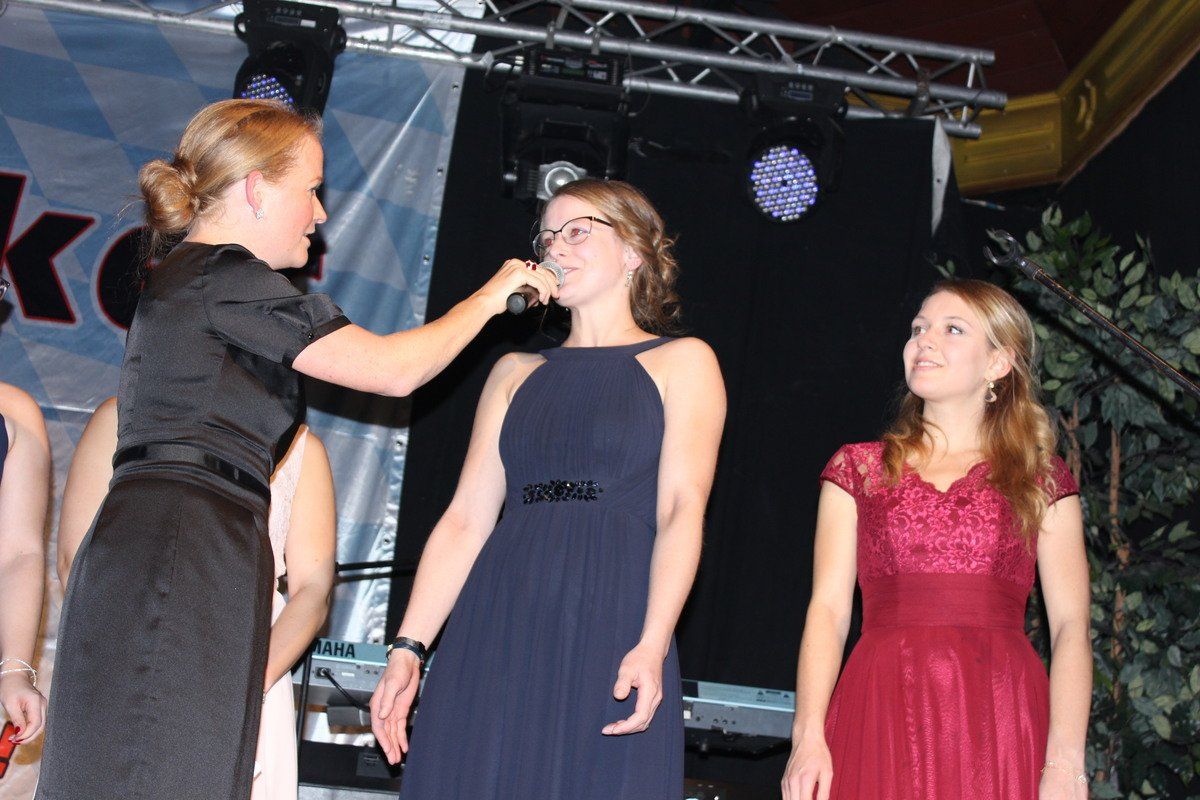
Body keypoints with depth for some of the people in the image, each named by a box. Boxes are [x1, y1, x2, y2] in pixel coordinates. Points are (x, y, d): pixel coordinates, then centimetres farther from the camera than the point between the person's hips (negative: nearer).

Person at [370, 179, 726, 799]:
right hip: (495, 633, 3)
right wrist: (408, 646, 3)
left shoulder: (680, 363, 8)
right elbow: (465, 520, 13)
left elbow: (681, 510, -5)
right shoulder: (515, 373, 19)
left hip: (612, 636, -3)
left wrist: (652, 647, -18)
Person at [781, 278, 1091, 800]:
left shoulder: (1042, 480, 10)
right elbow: (829, 608, 4)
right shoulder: (858, 469, 13)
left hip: (1001, 717, 0)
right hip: (884, 714, 0)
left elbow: (1071, 626, 2)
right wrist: (808, 736, -9)